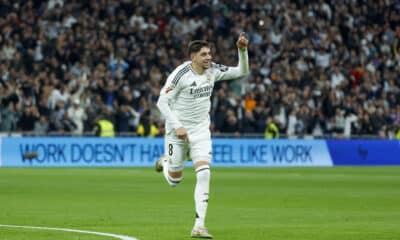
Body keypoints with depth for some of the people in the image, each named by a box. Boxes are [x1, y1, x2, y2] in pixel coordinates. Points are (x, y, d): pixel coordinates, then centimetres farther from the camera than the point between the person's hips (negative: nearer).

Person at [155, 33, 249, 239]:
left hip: (201, 130, 3)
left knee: (204, 174, -15)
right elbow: (162, 102, -16)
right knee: (174, 180, 10)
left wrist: (242, 50, -14)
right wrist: (177, 126, -23)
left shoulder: (213, 70, -3)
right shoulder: (180, 74, -18)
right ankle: (165, 162, 49)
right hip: (178, 130, -3)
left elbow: (242, 72, 3)